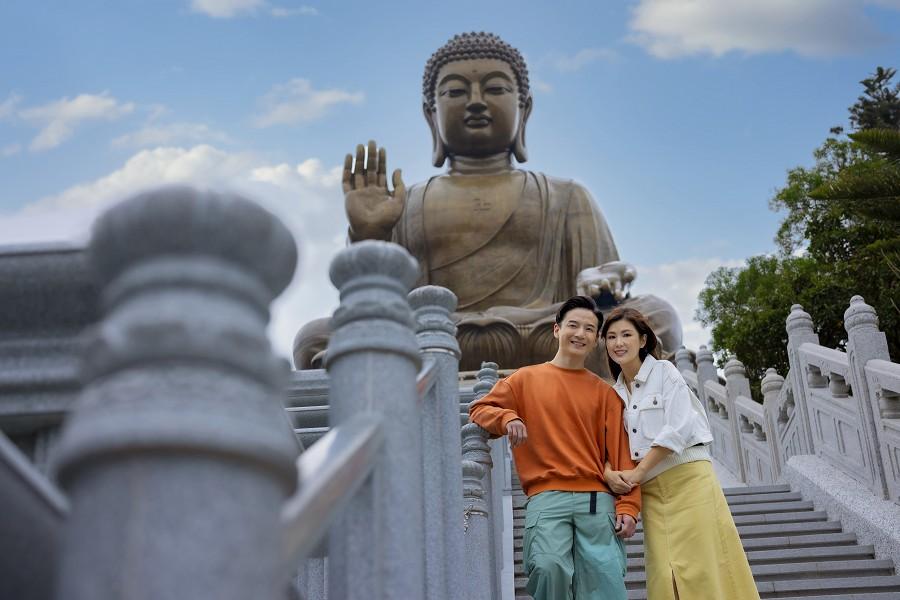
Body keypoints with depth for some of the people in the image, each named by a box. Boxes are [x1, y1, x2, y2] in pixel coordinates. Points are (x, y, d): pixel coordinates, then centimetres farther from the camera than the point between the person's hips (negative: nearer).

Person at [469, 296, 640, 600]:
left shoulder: (604, 392, 16)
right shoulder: (526, 379, 13)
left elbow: (620, 452, 11)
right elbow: (479, 409, 13)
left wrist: (627, 506, 0)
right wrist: (507, 418, -9)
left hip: (596, 499, 2)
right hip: (546, 498, -2)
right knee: (548, 567, -24)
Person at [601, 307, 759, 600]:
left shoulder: (664, 372, 1)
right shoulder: (615, 394, 16)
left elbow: (678, 428, -10)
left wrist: (637, 472, -11)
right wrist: (609, 472, -10)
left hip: (687, 480, -5)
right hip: (651, 491, 5)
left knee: (700, 571, -9)